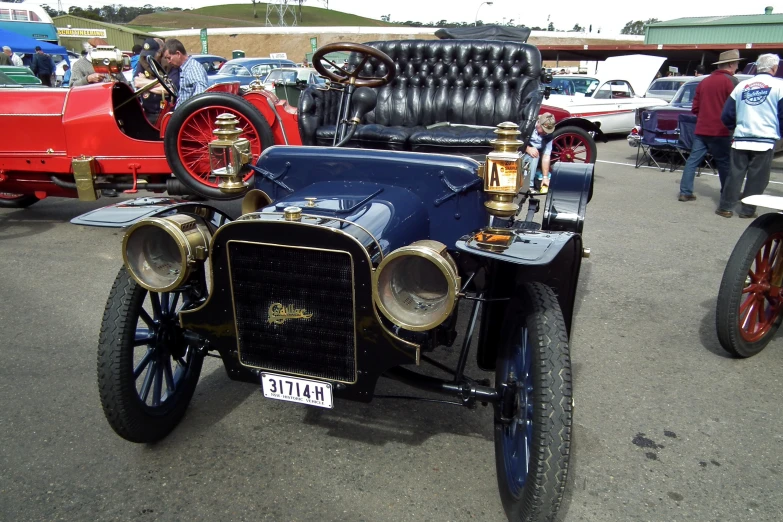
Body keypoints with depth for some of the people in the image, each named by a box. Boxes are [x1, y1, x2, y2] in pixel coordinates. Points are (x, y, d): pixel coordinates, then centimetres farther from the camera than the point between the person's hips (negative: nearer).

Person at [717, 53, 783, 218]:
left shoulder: (742, 85, 9)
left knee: (735, 174, 9)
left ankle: (725, 207, 8)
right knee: (757, 178, 5)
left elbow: (727, 115, 11)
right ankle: (748, 210, 7)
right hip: (764, 140, -3)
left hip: (741, 140, 3)